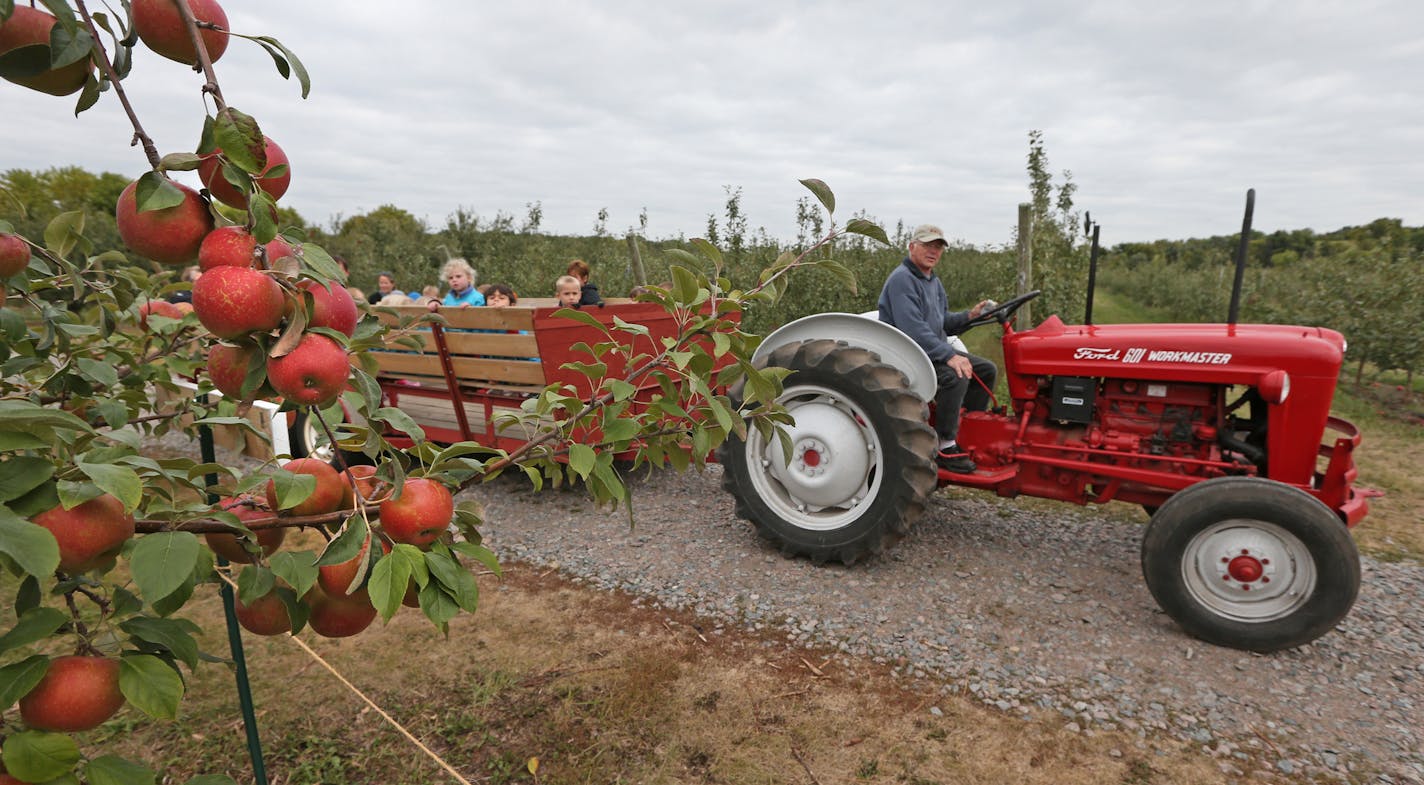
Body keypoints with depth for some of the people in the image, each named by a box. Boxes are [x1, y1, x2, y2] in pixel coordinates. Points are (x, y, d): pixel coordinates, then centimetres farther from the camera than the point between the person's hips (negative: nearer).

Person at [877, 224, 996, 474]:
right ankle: (945, 448, -20)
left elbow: (943, 322, 22)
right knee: (955, 375, -31)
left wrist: (968, 316, 2)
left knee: (986, 369, 6)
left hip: (933, 349, 10)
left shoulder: (934, 282, 17)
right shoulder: (902, 279, -15)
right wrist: (949, 355, -31)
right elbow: (914, 329, -26)